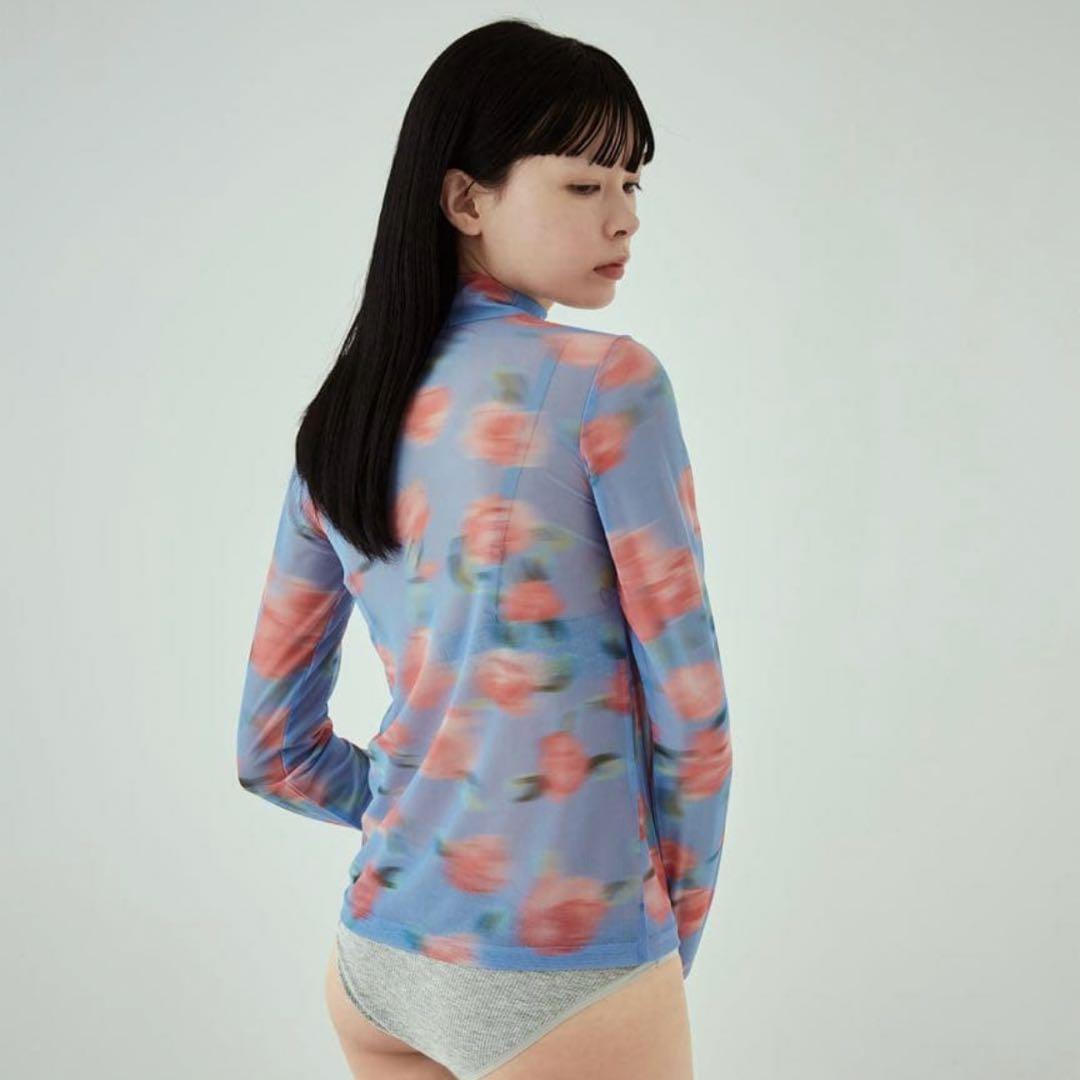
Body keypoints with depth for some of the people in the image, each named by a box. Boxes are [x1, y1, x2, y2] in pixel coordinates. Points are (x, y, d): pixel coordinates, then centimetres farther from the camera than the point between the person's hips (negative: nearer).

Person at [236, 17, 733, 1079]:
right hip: (565, 975, -6)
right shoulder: (608, 384, -13)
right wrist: (679, 919, 5)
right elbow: (689, 704, -9)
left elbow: (272, 752, 10)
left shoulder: (335, 426, 5)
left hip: (376, 955, 6)